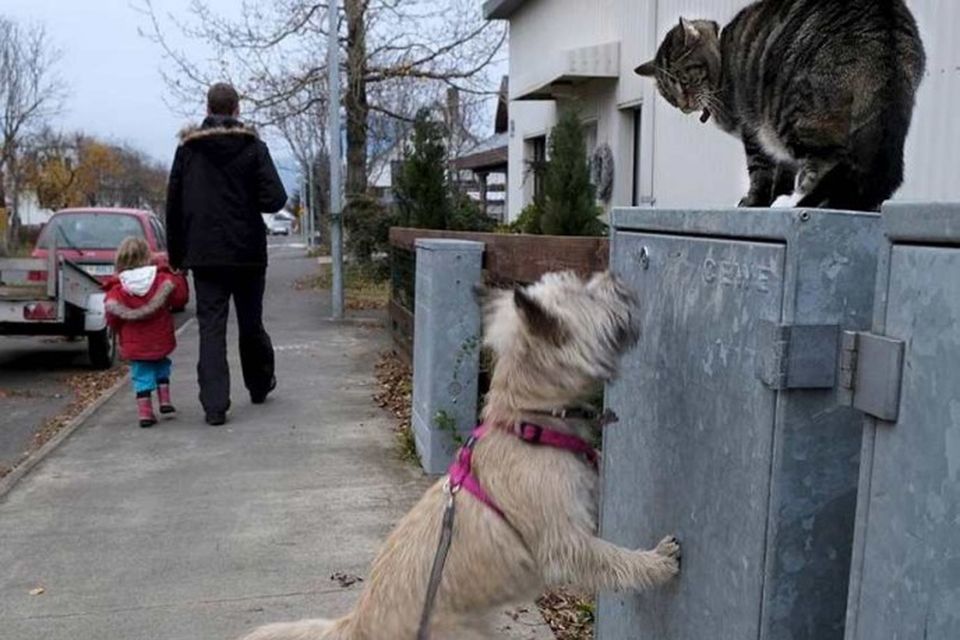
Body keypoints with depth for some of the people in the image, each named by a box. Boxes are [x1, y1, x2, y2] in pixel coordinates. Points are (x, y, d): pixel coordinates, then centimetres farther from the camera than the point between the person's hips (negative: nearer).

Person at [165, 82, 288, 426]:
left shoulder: (187, 148, 3)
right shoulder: (253, 146, -4)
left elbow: (173, 204, 5)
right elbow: (274, 199, -11)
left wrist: (176, 253, 11)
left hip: (204, 253, 1)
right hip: (247, 252, -1)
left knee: (211, 327, 0)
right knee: (251, 323, 14)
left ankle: (214, 405, -6)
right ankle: (260, 385, 32)